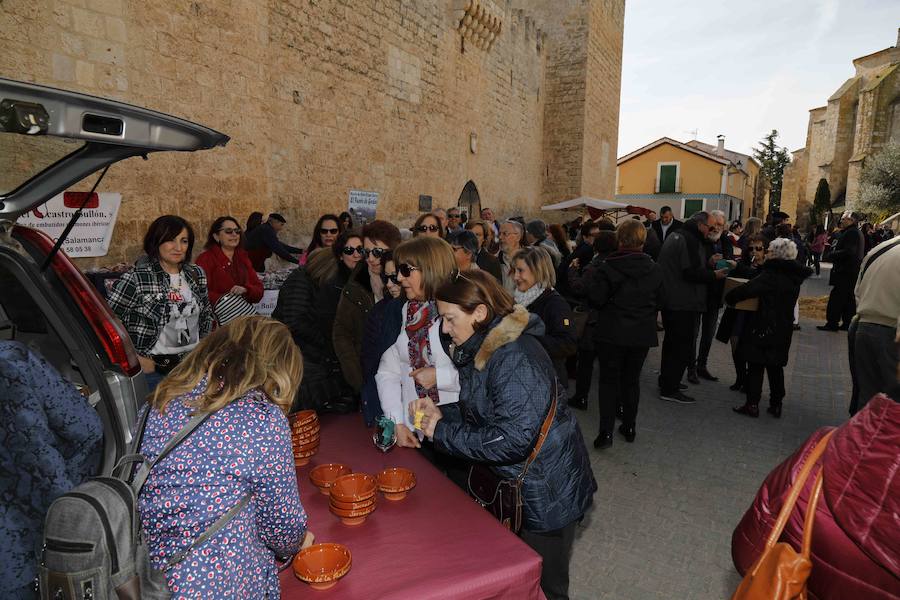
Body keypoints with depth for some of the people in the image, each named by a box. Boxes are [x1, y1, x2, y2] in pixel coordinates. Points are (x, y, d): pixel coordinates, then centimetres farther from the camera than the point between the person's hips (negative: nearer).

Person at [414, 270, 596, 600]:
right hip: (512, 483, 9)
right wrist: (441, 417, -8)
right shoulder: (479, 350, 0)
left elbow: (513, 440, -32)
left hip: (545, 492, -8)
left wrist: (443, 432, -23)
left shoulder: (516, 359, -28)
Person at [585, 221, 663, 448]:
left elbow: (595, 299, -15)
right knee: (632, 380, 17)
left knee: (609, 380, 6)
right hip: (642, 334, 3)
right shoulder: (654, 269, -1)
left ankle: (606, 432, 1)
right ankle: (629, 427, 26)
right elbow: (659, 302, 6)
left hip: (612, 333, -3)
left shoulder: (607, 268, -14)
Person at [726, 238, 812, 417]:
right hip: (783, 330, 7)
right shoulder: (794, 277, 6)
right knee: (776, 367, 15)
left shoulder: (770, 276, -18)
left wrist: (729, 297, -12)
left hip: (763, 328, -7)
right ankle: (776, 405, 21)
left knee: (756, 365, 1)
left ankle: (752, 404, 4)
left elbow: (747, 289, -27)